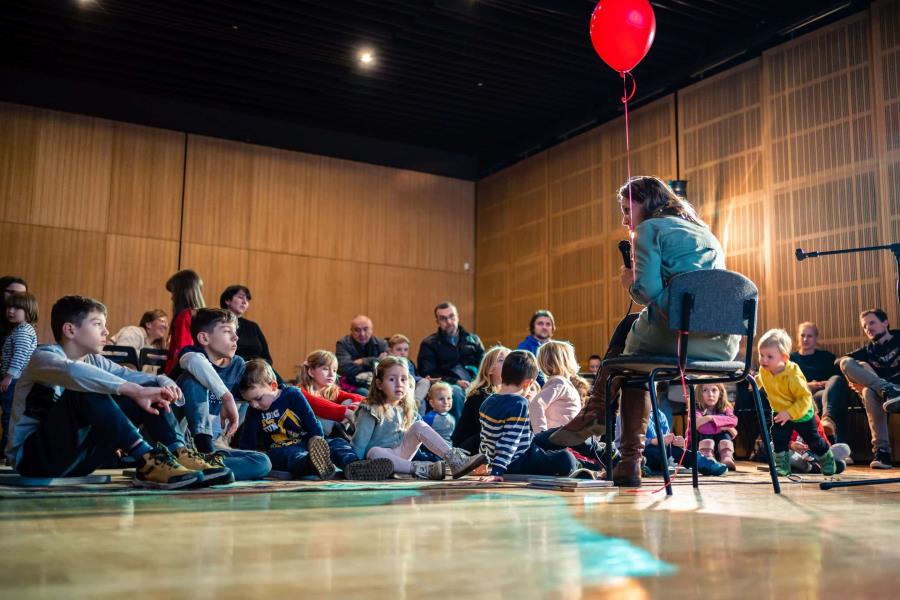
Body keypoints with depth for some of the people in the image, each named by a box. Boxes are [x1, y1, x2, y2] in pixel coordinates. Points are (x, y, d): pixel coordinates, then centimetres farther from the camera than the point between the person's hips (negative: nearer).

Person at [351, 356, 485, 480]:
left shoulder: (406, 410, 9)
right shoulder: (370, 411, -11)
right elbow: (360, 442, -13)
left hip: (401, 456, 6)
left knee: (420, 426, -11)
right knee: (374, 452, -40)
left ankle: (455, 460, -25)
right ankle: (420, 470, -49)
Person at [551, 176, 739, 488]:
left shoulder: (651, 228, 2)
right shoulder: (704, 232, 26)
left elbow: (647, 291, -11)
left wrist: (631, 282, 10)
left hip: (680, 338, -8)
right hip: (724, 344, 8)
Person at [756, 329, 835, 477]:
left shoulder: (793, 376, -37)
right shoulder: (764, 370, -16)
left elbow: (805, 398, -33)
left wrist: (790, 413, -38)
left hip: (802, 414, -4)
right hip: (780, 412, 4)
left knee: (813, 440, 14)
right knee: (778, 438, -11)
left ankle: (828, 461, 39)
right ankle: (782, 466, 4)